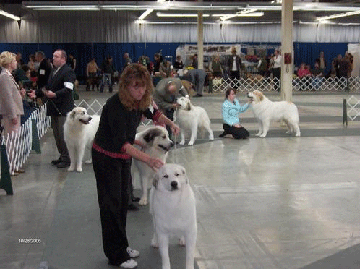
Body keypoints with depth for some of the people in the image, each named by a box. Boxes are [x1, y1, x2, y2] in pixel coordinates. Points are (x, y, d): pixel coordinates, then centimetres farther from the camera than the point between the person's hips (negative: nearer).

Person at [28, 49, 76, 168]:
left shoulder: (68, 71, -11)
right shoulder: (53, 71, 19)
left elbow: (68, 89, -23)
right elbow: (48, 87, 26)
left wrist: (55, 94, -34)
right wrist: (36, 93, 15)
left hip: (63, 109, -9)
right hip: (54, 108, 9)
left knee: (62, 135, -9)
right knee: (57, 134, 14)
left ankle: (66, 159, -1)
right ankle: (62, 157, 24)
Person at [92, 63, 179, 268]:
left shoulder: (139, 101, -8)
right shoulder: (115, 105, -30)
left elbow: (152, 113, 16)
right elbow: (120, 142, -36)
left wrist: (170, 123, -1)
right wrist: (148, 159, -45)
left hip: (124, 156, 7)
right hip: (106, 157, -7)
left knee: (123, 200, 15)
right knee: (111, 204, 0)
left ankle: (122, 245, 29)